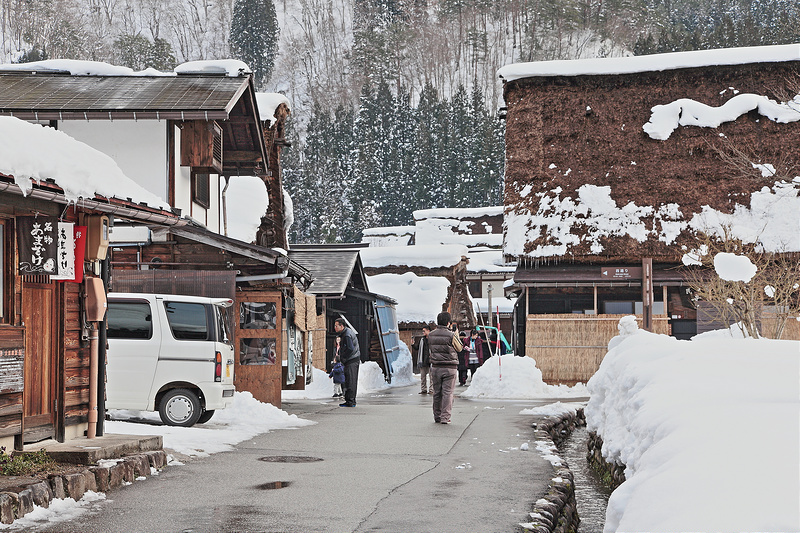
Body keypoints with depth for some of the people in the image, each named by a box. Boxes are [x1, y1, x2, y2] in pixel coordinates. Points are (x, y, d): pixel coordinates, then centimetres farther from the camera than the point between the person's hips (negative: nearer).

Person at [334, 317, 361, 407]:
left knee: (350, 382, -9)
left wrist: (343, 358, -16)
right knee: (352, 382, 12)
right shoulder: (348, 331, 14)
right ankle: (352, 401, 16)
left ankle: (350, 402, -9)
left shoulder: (347, 335, -18)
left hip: (351, 361, -10)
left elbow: (350, 349, -28)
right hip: (354, 360, 10)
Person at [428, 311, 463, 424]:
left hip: (436, 367, 4)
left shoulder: (431, 335, 1)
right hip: (449, 368, -4)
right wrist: (457, 336, 20)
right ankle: (445, 417, -6)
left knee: (437, 393, 12)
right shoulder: (451, 335, -12)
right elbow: (459, 348, 3)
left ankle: (437, 417, 20)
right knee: (447, 392, -1)